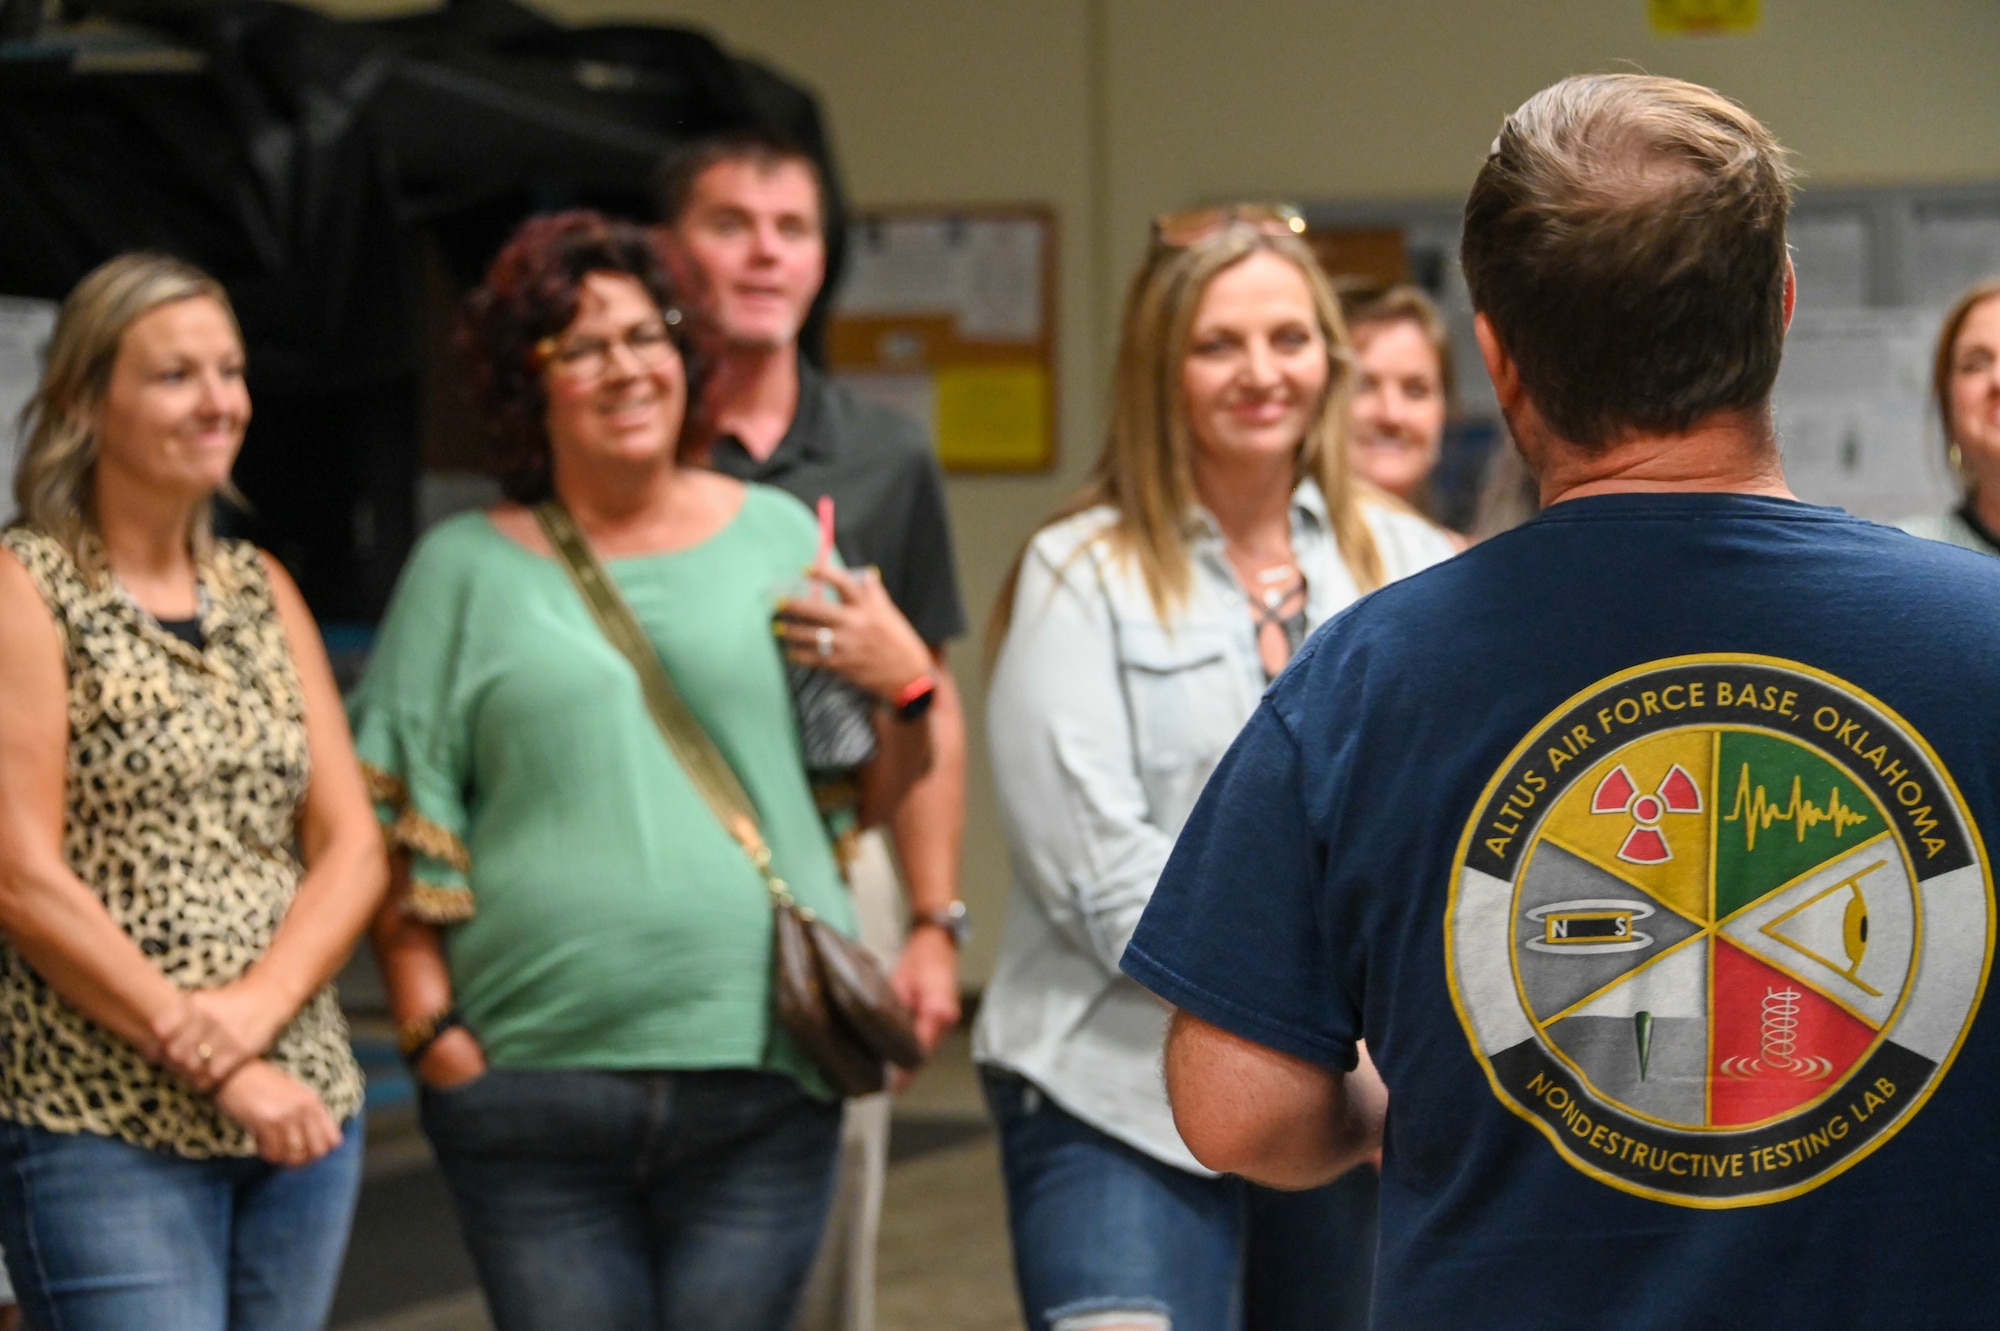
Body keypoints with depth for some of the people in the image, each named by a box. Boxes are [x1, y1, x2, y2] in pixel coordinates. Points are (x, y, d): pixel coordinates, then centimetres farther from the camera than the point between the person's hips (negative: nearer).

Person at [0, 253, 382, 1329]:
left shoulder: (262, 592, 14)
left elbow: (354, 849, 8)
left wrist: (255, 1011, -11)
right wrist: (217, 1069, -14)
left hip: (304, 1111, 6)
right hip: (101, 1124, -6)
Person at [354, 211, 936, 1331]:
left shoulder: (775, 534, 11)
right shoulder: (467, 568, 8)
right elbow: (397, 826, 7)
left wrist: (907, 681, -5)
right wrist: (428, 1024, -2)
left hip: (761, 1076, 1)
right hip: (533, 1087, 0)